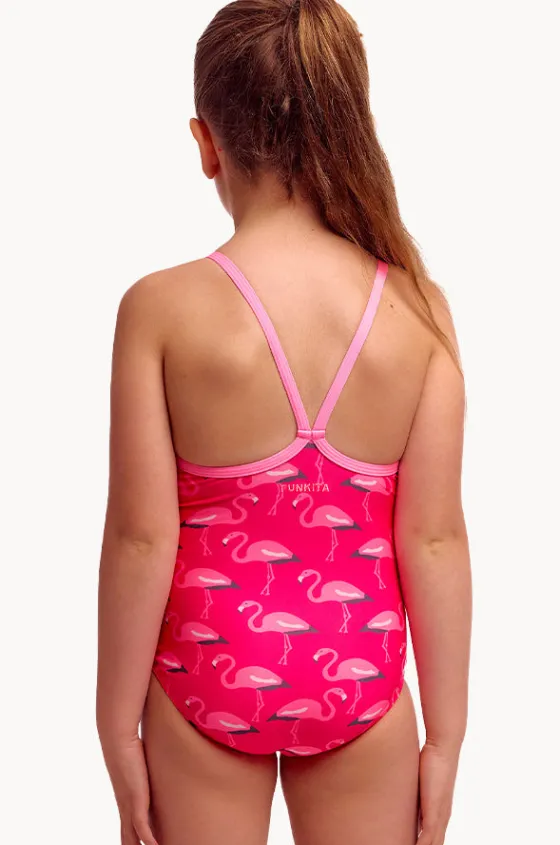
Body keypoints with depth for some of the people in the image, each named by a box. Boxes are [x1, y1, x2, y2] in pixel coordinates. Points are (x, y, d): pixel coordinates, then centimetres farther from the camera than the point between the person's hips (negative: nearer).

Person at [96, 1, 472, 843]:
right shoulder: (415, 306, -11)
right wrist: (446, 736, 1)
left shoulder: (162, 308, -16)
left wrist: (118, 726, -2)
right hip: (359, 676, 2)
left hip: (209, 672, -1)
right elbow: (435, 538, -9)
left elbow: (140, 538, -14)